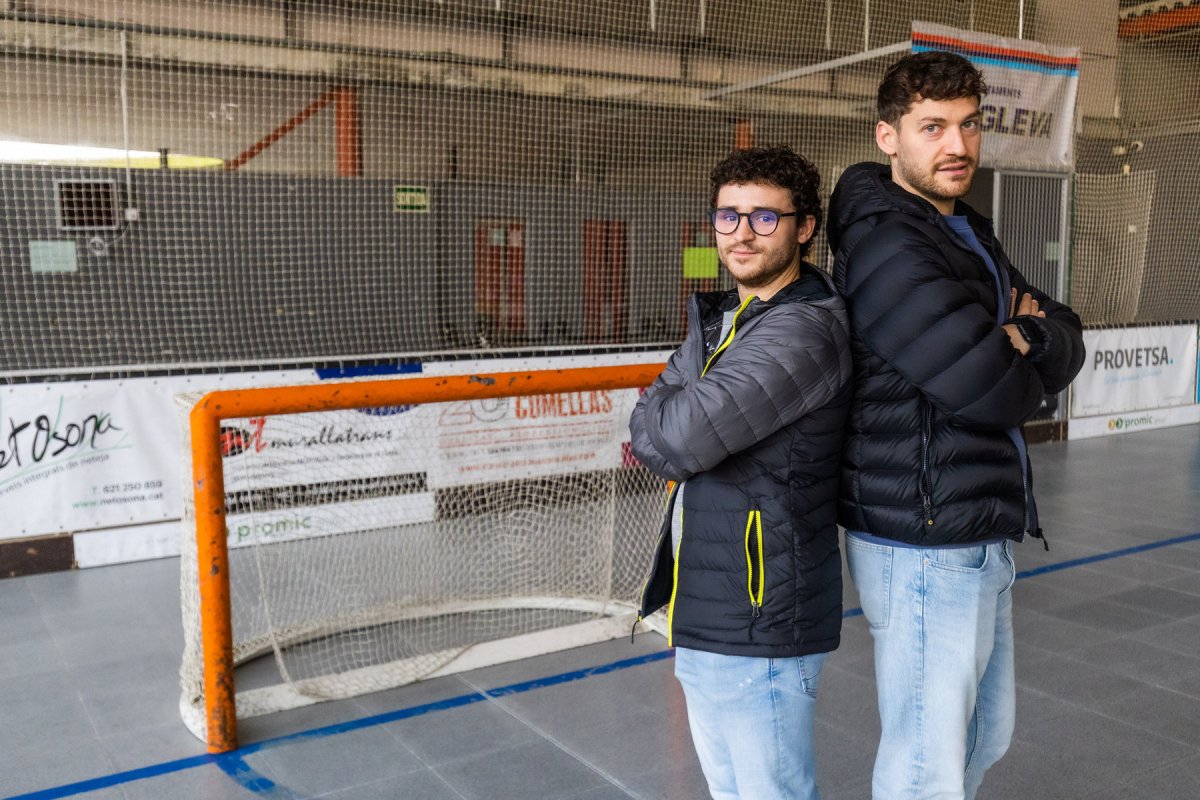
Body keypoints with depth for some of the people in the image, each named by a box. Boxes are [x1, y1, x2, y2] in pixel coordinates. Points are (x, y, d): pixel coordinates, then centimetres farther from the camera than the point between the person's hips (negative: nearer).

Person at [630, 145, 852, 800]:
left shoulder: (806, 328, -21)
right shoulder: (719, 318, 11)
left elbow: (680, 439, -26)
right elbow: (657, 415, 9)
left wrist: (655, 426, -6)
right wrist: (676, 429, -11)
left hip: (758, 630, -9)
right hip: (703, 618, 9)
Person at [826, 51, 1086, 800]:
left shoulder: (969, 234, 13)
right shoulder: (887, 245, -18)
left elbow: (1070, 343, 8)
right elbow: (1000, 393, -24)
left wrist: (1027, 335, -13)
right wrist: (1023, 355, -2)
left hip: (979, 539, 10)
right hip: (926, 548, -9)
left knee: (988, 732, 22)